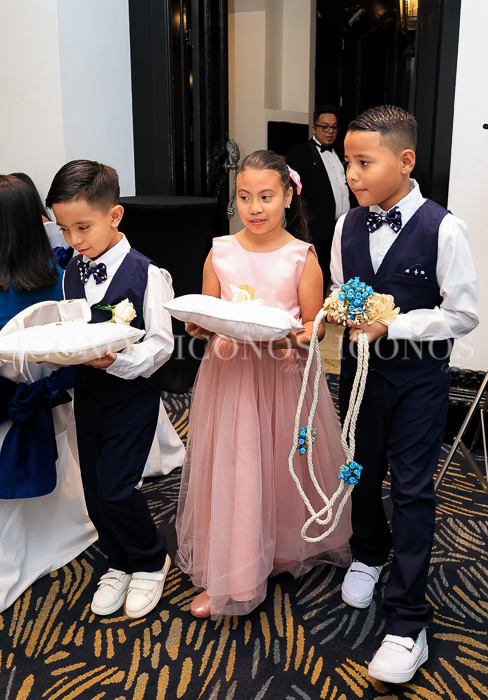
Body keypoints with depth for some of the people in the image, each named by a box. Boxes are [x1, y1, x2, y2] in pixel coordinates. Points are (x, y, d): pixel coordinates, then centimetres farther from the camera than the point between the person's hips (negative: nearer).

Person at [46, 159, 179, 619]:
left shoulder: (145, 274, -16)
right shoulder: (71, 274, 3)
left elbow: (161, 344, -15)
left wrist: (117, 361, -29)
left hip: (132, 395, -6)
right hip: (87, 395, 6)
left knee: (116, 489, -6)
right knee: (94, 491, 13)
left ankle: (151, 563, 22)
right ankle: (120, 563, 37)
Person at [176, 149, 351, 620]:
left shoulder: (302, 256, -5)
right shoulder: (220, 253, 1)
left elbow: (314, 326, -2)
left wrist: (288, 336, -22)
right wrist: (201, 327, -13)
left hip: (283, 374, -1)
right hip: (229, 374, 2)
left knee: (282, 466, 10)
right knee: (228, 470, 5)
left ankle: (284, 550, 39)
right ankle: (229, 576, 23)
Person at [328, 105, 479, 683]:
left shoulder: (442, 229, -16)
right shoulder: (348, 227, 0)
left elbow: (463, 314, -14)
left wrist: (392, 325, -21)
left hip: (419, 374, -5)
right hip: (359, 365, 5)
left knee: (412, 488, 0)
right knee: (362, 469, 19)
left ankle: (407, 621, 13)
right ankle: (369, 553, 49)